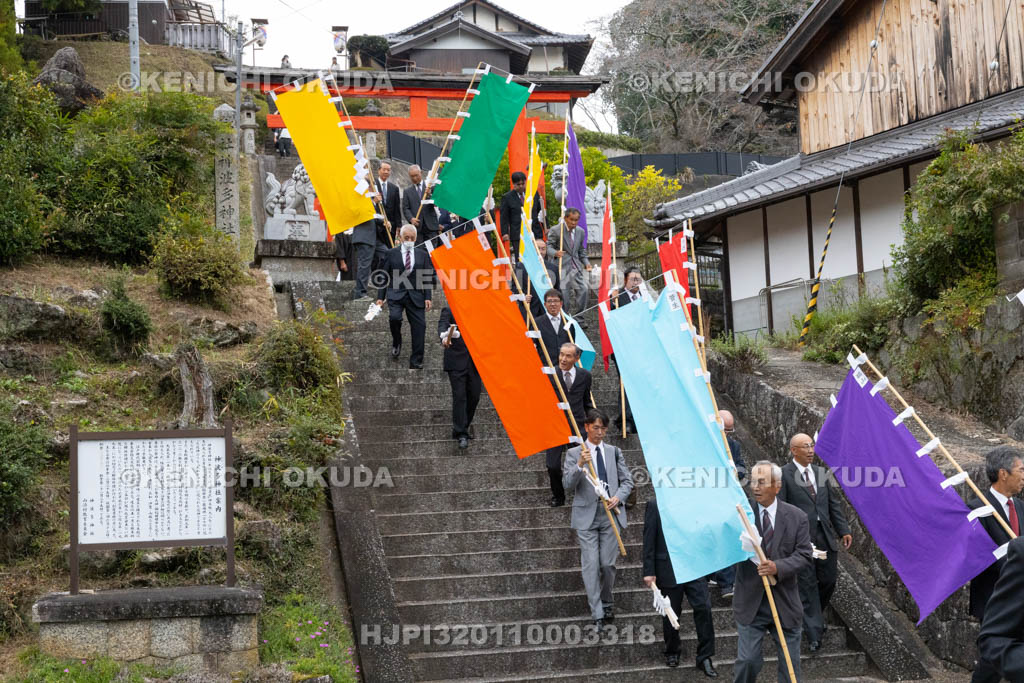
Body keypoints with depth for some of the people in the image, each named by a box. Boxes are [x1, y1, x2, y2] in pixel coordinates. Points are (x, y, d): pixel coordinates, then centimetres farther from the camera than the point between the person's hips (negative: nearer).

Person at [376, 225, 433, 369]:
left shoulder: (422, 254, 12)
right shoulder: (391, 254, 7)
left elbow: (426, 278, 11)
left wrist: (427, 298, 1)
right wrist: (380, 297, 1)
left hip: (415, 296, 2)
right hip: (396, 293, -2)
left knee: (419, 327, -6)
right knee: (394, 317, -27)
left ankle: (416, 362, -1)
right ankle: (396, 342, 4)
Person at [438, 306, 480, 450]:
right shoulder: (449, 311, 0)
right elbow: (442, 326, -19)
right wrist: (444, 337, -40)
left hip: (474, 362, 4)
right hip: (456, 363, -4)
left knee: (474, 396, 5)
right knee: (459, 397, -7)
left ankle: (464, 425, 28)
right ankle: (461, 434, -4)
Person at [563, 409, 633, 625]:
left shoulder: (614, 452, 13)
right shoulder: (574, 453, 3)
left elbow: (627, 480, 13)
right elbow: (567, 484, -6)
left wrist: (618, 497, -6)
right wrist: (579, 465, -23)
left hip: (611, 514, 2)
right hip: (587, 516, -2)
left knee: (608, 564, 3)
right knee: (591, 565, -7)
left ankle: (607, 604, 25)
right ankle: (597, 613, -4)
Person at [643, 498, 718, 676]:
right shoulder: (655, 505, -4)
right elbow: (649, 540, -5)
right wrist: (649, 572, -8)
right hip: (669, 569, -2)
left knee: (703, 608, -8)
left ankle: (704, 657, 2)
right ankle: (672, 652, 32)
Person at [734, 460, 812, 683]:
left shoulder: (796, 517, -1)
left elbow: (804, 556, -5)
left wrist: (778, 567, -22)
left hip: (785, 603, 1)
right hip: (751, 604, -1)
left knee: (790, 664, 10)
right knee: (747, 660, -4)